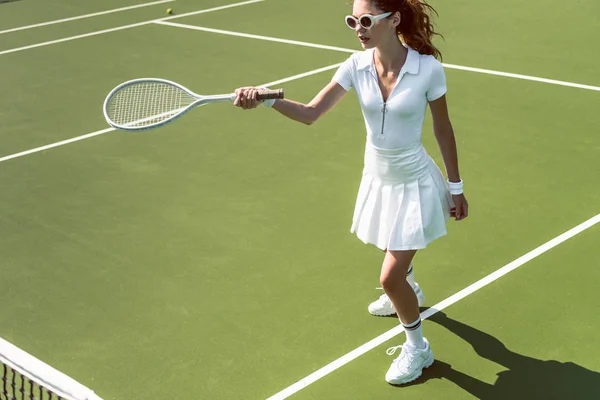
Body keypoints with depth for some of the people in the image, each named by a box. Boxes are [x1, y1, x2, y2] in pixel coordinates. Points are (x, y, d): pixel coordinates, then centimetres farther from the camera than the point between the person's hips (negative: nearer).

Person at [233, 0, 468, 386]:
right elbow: (311, 113, -14)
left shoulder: (428, 69, -22)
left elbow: (443, 129, -10)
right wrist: (266, 99, -32)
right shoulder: (357, 67, -13)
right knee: (396, 254, 30)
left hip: (414, 184, -5)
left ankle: (417, 347, 22)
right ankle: (408, 293, 65)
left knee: (390, 277, -5)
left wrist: (456, 187, -4)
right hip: (377, 179, 5)